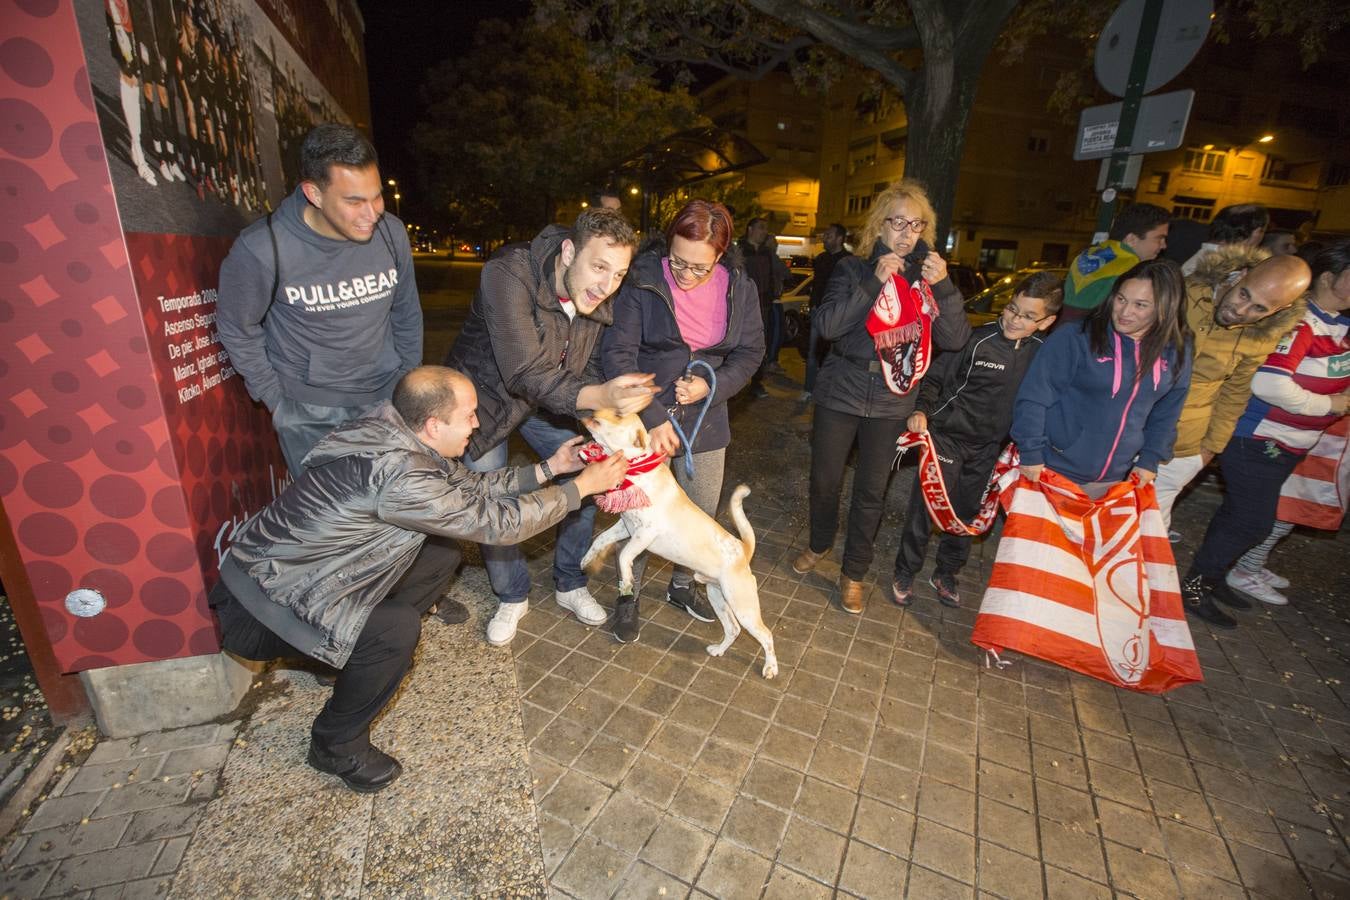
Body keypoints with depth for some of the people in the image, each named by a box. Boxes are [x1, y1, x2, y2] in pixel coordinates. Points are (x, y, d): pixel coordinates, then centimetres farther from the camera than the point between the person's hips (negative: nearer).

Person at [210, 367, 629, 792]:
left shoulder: (398, 438, -6)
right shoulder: (397, 473, -35)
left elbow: (469, 486, 4)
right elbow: (497, 522, -28)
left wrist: (547, 469, -1)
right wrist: (582, 486, -20)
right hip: (257, 608, -9)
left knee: (439, 560, 5)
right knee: (398, 628, -26)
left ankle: (362, 657, 24)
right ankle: (337, 746, 1)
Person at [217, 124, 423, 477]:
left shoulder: (391, 232, -9)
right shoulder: (261, 249, -18)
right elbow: (237, 330, -2)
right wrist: (275, 399, 0)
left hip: (387, 399, 3)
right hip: (308, 414, -2)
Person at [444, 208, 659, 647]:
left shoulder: (597, 298, -16)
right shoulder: (508, 274, -35)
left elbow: (589, 370, -6)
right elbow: (526, 374, -41)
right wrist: (599, 396, -56)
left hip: (550, 397, 5)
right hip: (486, 394, -4)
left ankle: (570, 585, 23)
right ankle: (512, 597, 24)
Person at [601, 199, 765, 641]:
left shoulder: (740, 288, -3)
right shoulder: (643, 281, -14)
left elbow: (750, 352, 3)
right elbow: (618, 353, -17)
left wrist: (711, 385, -16)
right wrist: (652, 419, -24)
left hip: (705, 418, 4)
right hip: (646, 418, -3)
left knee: (702, 513, 13)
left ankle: (682, 586, 39)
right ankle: (629, 596, 29)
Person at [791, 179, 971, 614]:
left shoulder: (927, 275, 3)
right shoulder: (855, 268, -3)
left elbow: (955, 340, -5)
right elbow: (827, 325, -18)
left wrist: (943, 286, -17)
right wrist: (875, 280, -23)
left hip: (891, 402, 2)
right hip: (841, 394, -1)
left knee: (872, 490, 10)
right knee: (825, 480, 10)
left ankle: (853, 573, 27)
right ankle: (819, 543, 40)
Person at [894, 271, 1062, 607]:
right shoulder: (976, 339, -15)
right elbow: (936, 378, -8)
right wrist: (922, 410, -23)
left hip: (988, 448, 4)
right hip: (947, 436, -4)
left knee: (965, 514, 16)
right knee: (925, 508, 1)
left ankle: (946, 574, 35)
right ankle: (905, 573, 21)